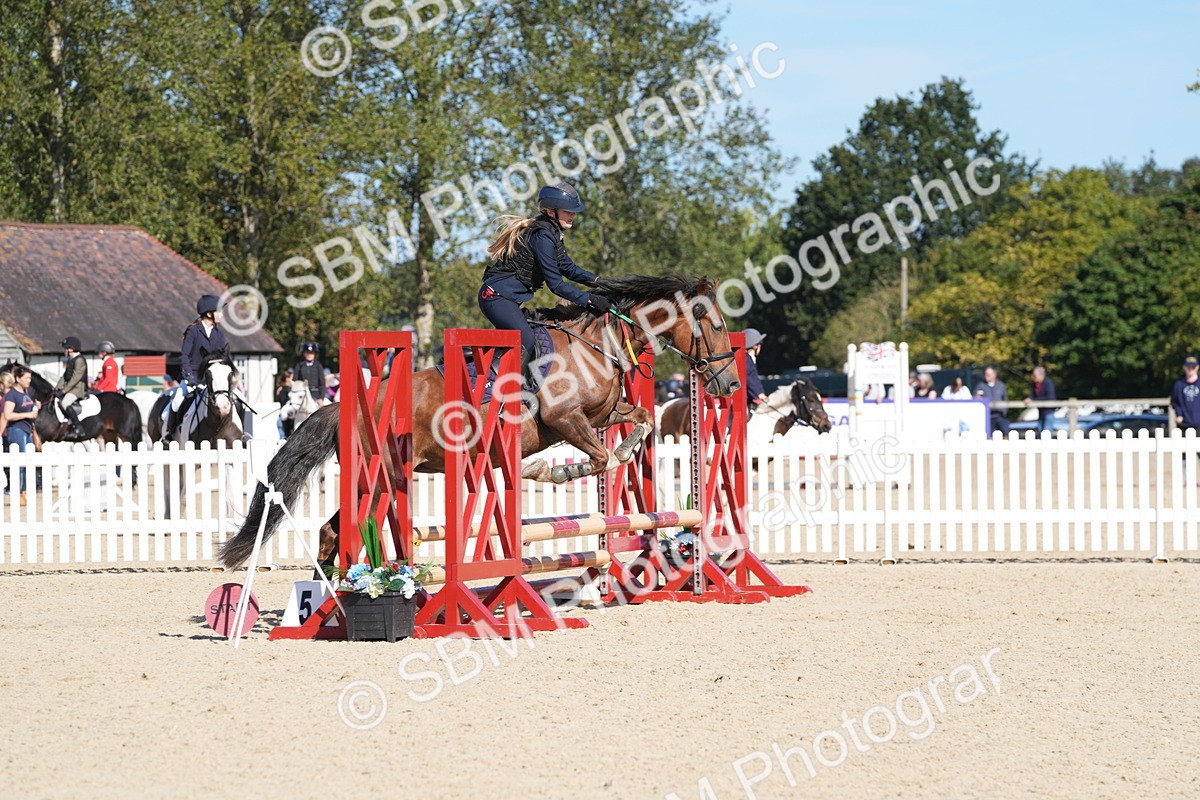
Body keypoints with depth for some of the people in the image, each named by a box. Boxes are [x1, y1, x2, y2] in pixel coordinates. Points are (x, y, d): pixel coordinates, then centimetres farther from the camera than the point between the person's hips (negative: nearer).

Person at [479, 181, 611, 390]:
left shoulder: (552, 233, 12)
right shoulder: (542, 236, -20)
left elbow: (568, 268, 21)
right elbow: (556, 284, -19)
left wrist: (598, 281, 8)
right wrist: (590, 300, -16)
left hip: (507, 297, 11)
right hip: (497, 296, -11)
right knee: (525, 341, -23)